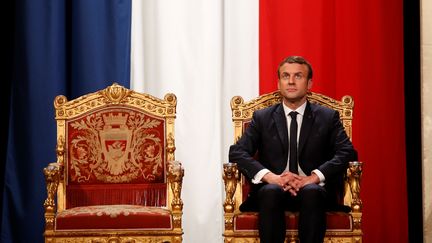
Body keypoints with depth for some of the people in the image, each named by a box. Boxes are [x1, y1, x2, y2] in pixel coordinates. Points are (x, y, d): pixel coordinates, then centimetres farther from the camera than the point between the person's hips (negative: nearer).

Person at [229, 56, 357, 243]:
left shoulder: (328, 117, 13)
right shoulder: (262, 118, 15)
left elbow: (347, 153, -1)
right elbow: (237, 152, 3)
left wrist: (313, 178, -17)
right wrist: (270, 176, -16)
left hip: (312, 190, 0)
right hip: (273, 189, 0)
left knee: (312, 192, -35)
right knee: (271, 192, -35)